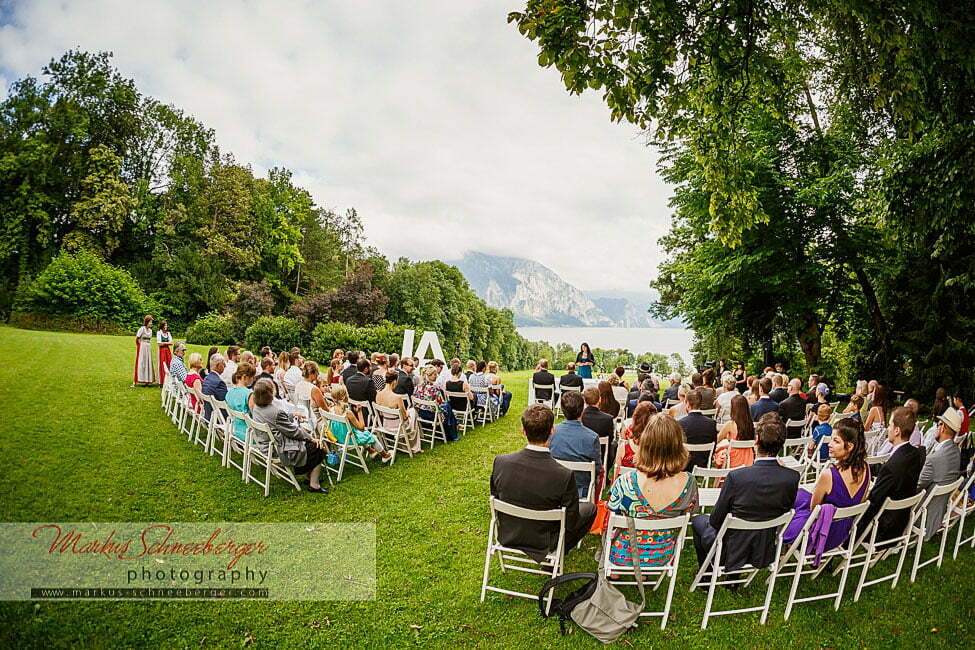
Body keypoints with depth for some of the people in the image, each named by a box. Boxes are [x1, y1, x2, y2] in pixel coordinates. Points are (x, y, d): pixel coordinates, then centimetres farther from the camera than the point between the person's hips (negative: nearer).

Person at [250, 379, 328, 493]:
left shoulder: (257, 407, -2)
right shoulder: (276, 411, -29)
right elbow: (293, 431, -19)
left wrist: (292, 415, 24)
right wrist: (311, 438, -7)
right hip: (279, 451, -10)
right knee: (317, 448, 4)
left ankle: (309, 477, 29)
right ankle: (314, 485, 9)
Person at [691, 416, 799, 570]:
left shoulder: (736, 477, -29)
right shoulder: (793, 478, -18)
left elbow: (716, 520, -16)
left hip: (732, 554, -4)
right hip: (767, 553, 4)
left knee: (698, 520, 25)